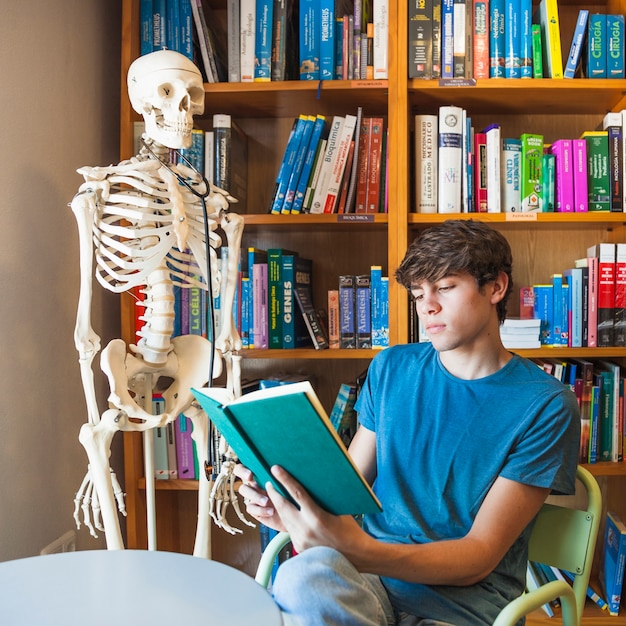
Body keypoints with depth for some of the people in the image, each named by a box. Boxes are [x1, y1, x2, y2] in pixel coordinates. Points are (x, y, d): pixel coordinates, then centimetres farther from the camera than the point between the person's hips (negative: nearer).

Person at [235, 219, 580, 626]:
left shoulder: (546, 405, -6)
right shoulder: (392, 369, 8)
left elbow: (479, 558, -11)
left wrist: (356, 549, -28)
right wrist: (288, 506, -13)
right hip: (374, 569, 3)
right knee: (305, 573, -33)